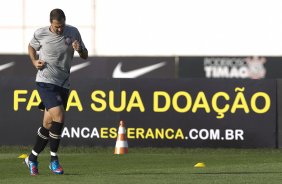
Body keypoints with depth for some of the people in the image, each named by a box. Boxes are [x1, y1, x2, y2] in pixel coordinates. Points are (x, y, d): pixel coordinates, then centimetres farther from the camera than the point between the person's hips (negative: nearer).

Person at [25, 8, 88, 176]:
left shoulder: (73, 32, 0)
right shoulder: (40, 34, -6)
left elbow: (85, 56, 7)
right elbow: (32, 47, 15)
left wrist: (80, 49, -15)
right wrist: (34, 61, -3)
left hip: (63, 85, 4)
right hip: (45, 82, -4)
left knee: (48, 124, 7)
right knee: (59, 117, -20)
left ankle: (32, 158, 23)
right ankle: (54, 160, -8)